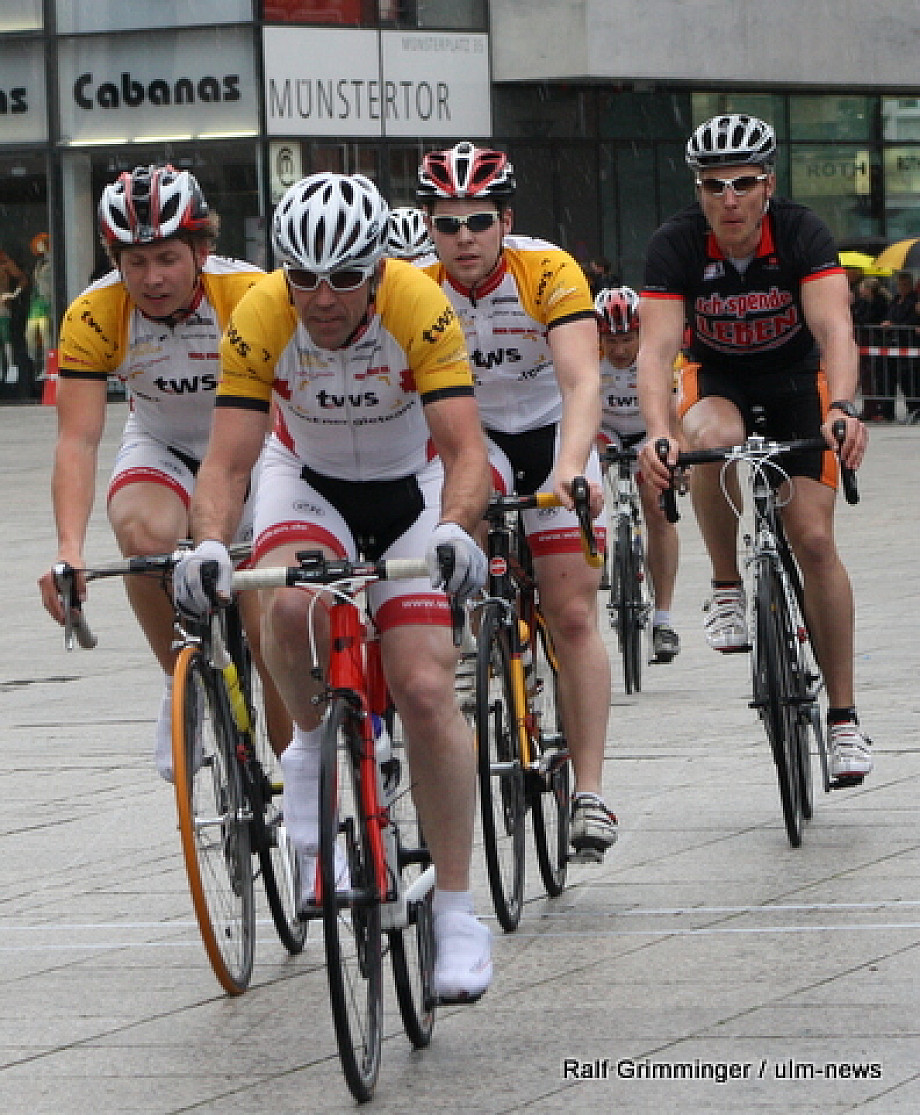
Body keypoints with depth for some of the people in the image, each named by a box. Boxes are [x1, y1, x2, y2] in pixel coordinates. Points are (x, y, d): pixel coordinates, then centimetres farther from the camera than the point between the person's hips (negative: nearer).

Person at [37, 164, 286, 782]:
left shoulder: (250, 295, -28)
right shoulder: (95, 315, -24)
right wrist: (70, 550, -43)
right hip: (163, 448, 1)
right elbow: (78, 439, -28)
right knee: (145, 533, -33)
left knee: (269, 626, -9)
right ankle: (183, 685, -10)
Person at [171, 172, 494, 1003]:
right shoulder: (259, 319, -26)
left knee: (427, 690, -15)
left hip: (411, 486, -1)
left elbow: (466, 448, -33)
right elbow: (228, 459, -26)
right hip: (307, 479, 1)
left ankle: (457, 911, -6)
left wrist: (454, 529, -52)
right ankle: (314, 745, -2)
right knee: (292, 604, -34)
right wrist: (210, 544, -45)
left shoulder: (421, 309, -30)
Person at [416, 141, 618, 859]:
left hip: (552, 432, -2)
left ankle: (590, 793, -9)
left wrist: (570, 467, -53)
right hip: (468, 435, 2)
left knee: (573, 616, -10)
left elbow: (582, 380, -36)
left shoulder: (550, 272, -26)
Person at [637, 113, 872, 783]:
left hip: (795, 381, 0)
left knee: (814, 539, -13)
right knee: (716, 437, -37)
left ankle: (844, 715, -4)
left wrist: (842, 409, -56)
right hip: (717, 379, 0)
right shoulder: (676, 245, -23)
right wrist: (658, 433, -49)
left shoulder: (802, 233, -25)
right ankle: (727, 590, -16)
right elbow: (657, 348, -31)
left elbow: (834, 329, -37)